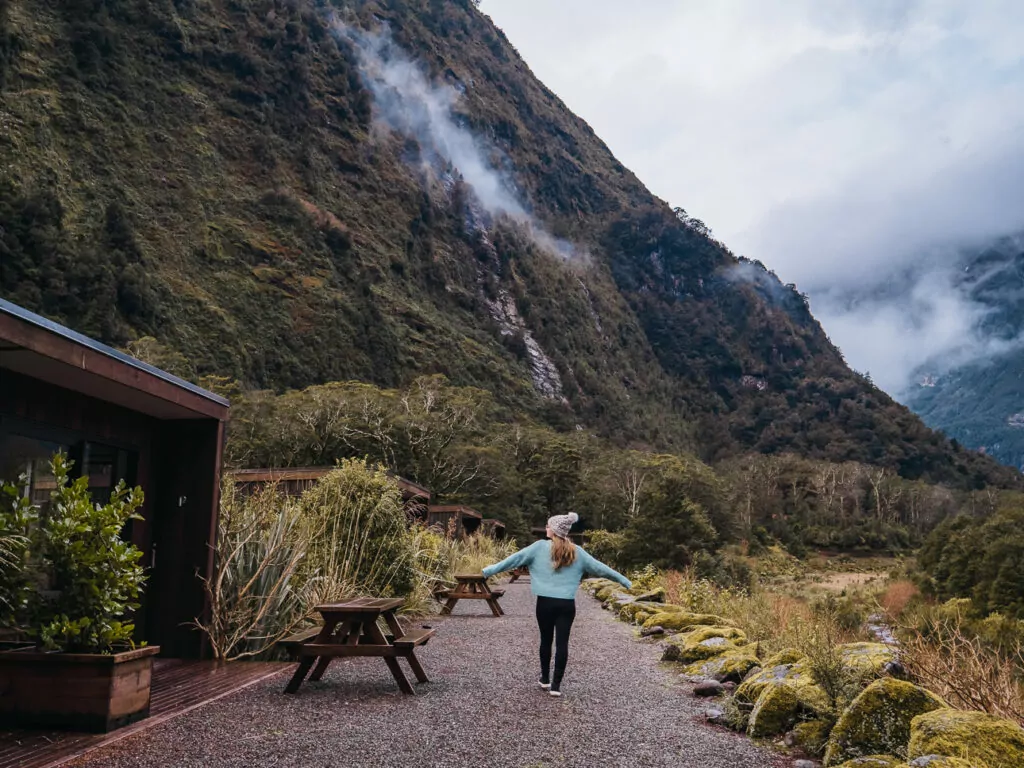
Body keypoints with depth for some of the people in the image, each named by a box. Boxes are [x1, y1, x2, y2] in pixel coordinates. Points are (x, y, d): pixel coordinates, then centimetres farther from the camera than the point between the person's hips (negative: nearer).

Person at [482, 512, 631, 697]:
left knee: (546, 640, 15)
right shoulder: (577, 552, 4)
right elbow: (599, 567, 10)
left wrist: (490, 570, 2)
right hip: (567, 604, 0)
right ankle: (556, 685, 5)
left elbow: (516, 558, -3)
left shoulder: (540, 547, -3)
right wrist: (624, 580, 21)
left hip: (545, 602, 0)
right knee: (562, 643, 4)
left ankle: (545, 679, 27)